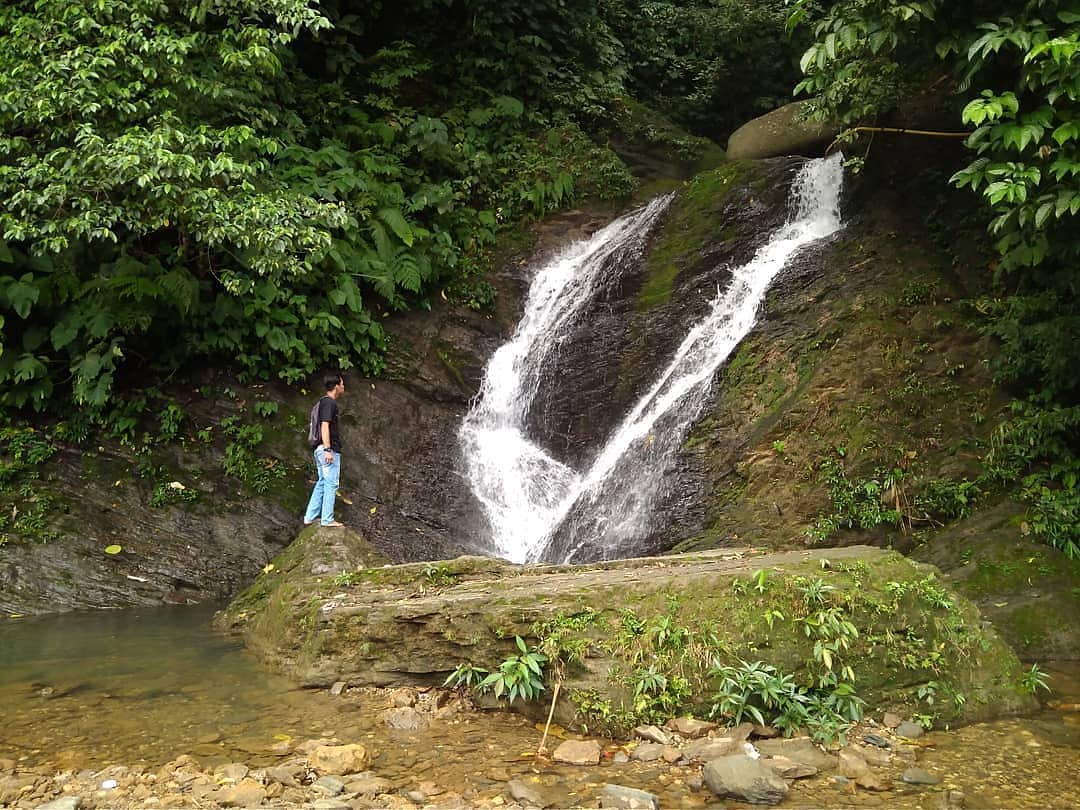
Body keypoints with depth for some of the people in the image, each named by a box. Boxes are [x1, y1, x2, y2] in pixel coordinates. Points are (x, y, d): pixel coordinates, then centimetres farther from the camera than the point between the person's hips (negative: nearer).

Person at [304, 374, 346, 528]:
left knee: (322, 483, 13)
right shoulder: (329, 402, -13)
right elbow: (325, 426, -21)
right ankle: (327, 519, -2)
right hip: (329, 448, -10)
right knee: (331, 483, -5)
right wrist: (328, 449, -26)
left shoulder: (324, 401, 18)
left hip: (321, 449, 10)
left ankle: (310, 517, 15)